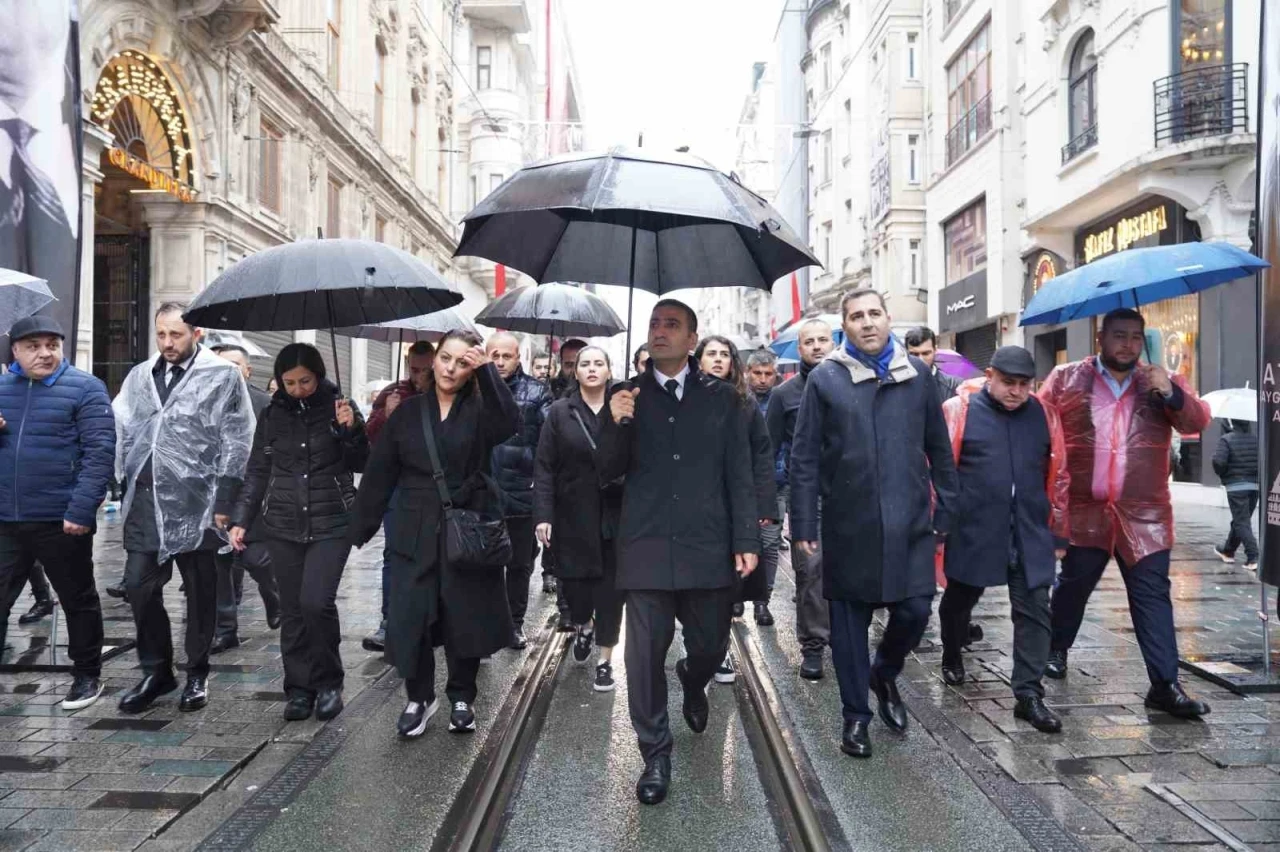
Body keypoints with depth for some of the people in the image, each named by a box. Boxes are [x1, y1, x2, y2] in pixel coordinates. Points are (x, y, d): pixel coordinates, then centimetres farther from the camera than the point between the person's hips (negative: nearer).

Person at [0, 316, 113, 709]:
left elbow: (100, 451, -13)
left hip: (61, 520, -4)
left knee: (78, 600, 11)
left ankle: (87, 675, 26)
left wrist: (81, 509, -20)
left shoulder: (84, 388, -6)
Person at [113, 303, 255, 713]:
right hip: (145, 501, 4)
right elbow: (119, 429, 16)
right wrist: (125, 478, 5)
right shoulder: (140, 376, 13)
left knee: (200, 590, 7)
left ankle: (197, 673, 22)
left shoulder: (223, 376, -3)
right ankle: (156, 670, 22)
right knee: (139, 585, 6)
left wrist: (223, 502, -10)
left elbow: (235, 442, -5)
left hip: (195, 502, -4)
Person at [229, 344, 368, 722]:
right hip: (283, 526, 3)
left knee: (316, 602, -14)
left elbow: (361, 465, 1)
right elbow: (257, 471, 13)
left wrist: (351, 430, -16)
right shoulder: (272, 415, 7)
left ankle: (328, 683, 5)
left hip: (331, 524, -3)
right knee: (292, 610, 5)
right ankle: (298, 688, 16)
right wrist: (241, 519, 5)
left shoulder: (339, 407, 0)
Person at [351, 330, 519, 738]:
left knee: (467, 619, 6)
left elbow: (510, 423, -22)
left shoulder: (479, 409, 1)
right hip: (415, 532, 2)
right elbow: (380, 471, 7)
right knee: (408, 619, 0)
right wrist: (361, 526, 5)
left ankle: (462, 698, 26)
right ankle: (419, 697, 21)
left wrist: (487, 370, -23)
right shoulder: (409, 411, 7)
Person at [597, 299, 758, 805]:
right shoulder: (625, 397, 6)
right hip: (646, 548, 0)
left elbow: (739, 476, 4)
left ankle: (693, 682, 48)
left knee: (710, 646, 12)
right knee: (644, 656, 2)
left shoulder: (722, 398, 5)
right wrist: (617, 425, -15)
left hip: (708, 548, 1)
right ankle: (655, 755, 19)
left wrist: (746, 541, -2)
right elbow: (608, 473, 3)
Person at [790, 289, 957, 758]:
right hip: (849, 522, -2)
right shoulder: (825, 379, -2)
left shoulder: (916, 373, 6)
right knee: (850, 619, 7)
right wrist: (804, 525, -5)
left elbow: (939, 448, 10)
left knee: (915, 609, 1)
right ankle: (856, 715, 24)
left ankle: (885, 674, 33)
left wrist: (945, 510, 7)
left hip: (909, 520, 2)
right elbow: (804, 457, -2)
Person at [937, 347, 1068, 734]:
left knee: (1034, 611, 1)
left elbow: (1057, 477, 12)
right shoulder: (958, 411, -5)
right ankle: (952, 657, 42)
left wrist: (1058, 533, 12)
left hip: (1030, 535, 3)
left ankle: (1028, 694, 9)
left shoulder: (1044, 416, 7)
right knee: (960, 599, 16)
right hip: (972, 531, -2)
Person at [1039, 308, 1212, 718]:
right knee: (1072, 585, 14)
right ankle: (1056, 649, 36)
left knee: (1153, 596, 1)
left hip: (1144, 515, 1)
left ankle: (1165, 684, 5)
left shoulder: (1162, 383, 8)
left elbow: (1197, 421, -3)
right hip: (1084, 511, -1)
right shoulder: (1066, 379, 3)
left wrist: (1171, 393, -21)